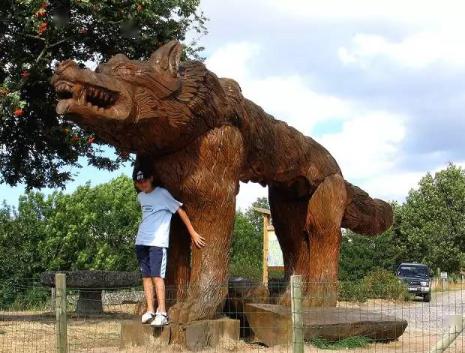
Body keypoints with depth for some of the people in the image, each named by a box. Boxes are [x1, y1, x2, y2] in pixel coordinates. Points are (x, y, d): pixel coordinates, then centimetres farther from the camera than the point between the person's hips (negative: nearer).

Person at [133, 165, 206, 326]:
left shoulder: (162, 194, -5)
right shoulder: (140, 196, 13)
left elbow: (180, 211, -4)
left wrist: (193, 233, -4)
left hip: (158, 242, -6)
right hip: (141, 241, 6)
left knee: (157, 275, -13)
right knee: (146, 276, 4)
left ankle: (162, 313, -13)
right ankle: (150, 311, 7)